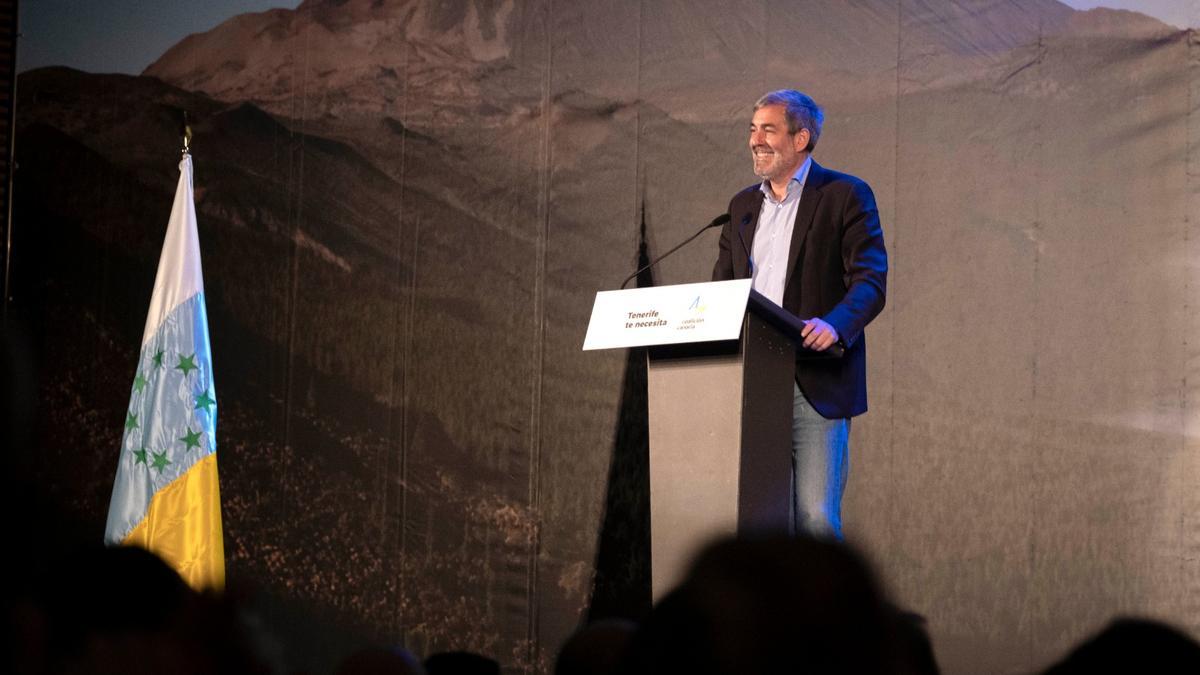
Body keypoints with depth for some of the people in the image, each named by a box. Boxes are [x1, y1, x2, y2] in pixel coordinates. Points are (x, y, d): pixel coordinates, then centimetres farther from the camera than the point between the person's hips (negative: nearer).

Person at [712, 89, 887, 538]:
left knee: (815, 515, -10)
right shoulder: (743, 205, 19)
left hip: (816, 384, -5)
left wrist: (834, 325, -28)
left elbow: (870, 280, -8)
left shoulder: (845, 196, 0)